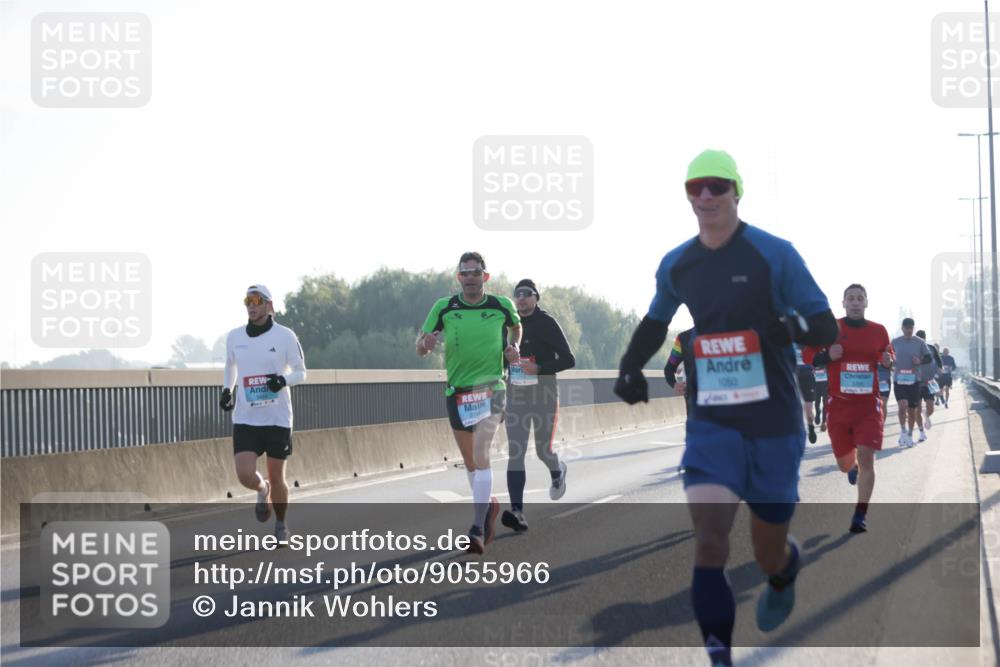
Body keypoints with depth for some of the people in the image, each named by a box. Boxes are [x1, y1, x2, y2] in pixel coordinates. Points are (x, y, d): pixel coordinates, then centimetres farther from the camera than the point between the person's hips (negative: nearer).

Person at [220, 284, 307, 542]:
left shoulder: (285, 336, -6)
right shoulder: (234, 337, 4)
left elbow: (301, 372, 1)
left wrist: (284, 380, -19)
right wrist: (226, 390, 9)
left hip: (277, 418, -2)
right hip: (245, 419, 2)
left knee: (276, 477, 5)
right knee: (245, 475, -13)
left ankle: (281, 524, 31)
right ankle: (263, 491, 24)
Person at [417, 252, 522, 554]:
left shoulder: (502, 306, -1)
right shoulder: (444, 308, -1)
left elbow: (516, 326, 22)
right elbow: (420, 348, 0)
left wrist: (513, 346, 3)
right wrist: (426, 342, -23)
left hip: (490, 390, -3)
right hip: (456, 392, 3)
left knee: (480, 454, -19)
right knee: (469, 460, 13)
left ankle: (478, 529, -21)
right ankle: (489, 504, 40)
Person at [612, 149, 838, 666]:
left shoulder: (775, 255, -8)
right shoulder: (676, 265, 5)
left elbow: (828, 327, -8)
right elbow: (655, 323, 24)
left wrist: (796, 325, -30)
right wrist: (630, 366, 7)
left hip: (774, 425, -2)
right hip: (712, 423, 2)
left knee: (769, 555, 10)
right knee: (708, 540, -18)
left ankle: (786, 570, 48)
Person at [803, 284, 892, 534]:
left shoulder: (878, 331, 5)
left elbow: (888, 355, 20)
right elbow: (807, 354, 4)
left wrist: (888, 361, -4)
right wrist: (827, 356, -15)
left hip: (869, 403, 0)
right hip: (839, 404, 0)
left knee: (866, 456, -13)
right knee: (844, 462, 8)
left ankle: (861, 514, -3)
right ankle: (853, 467, 48)